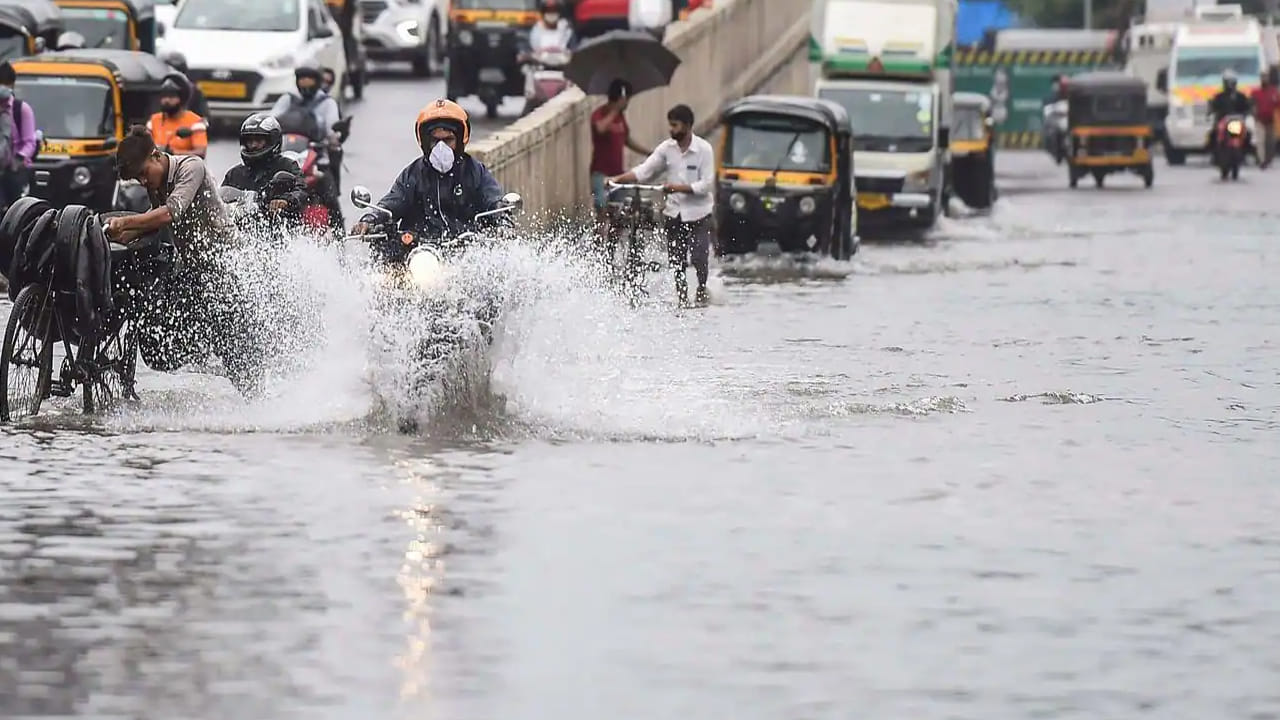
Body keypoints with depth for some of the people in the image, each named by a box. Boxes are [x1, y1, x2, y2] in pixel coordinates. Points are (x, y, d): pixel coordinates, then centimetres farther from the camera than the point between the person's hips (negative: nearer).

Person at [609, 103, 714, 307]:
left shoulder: (703, 149, -10)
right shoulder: (667, 148, 2)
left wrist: (678, 187, -24)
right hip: (674, 212, 4)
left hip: (698, 212, -4)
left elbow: (706, 184, -14)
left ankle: (702, 292, 13)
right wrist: (619, 178, -14)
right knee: (676, 260, 5)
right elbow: (644, 171, 0)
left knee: (699, 258, -9)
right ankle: (682, 298, 17)